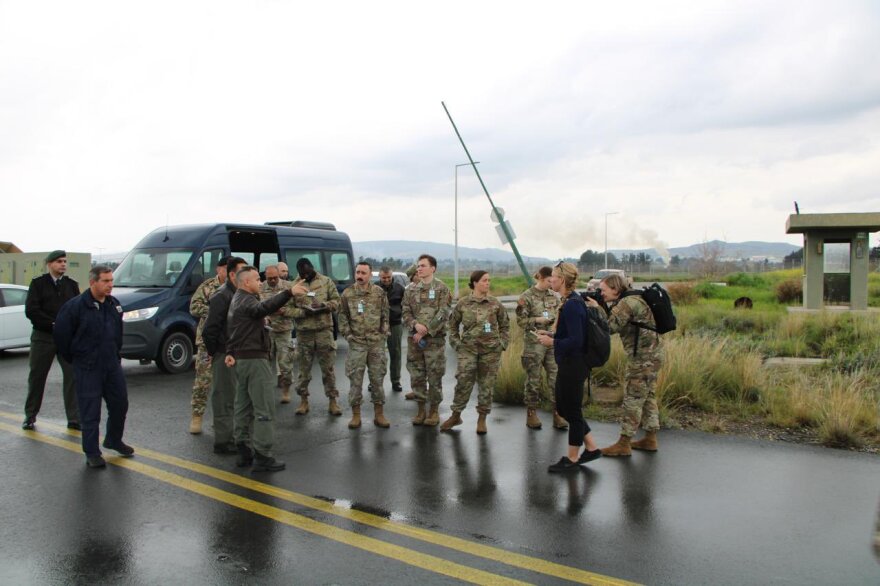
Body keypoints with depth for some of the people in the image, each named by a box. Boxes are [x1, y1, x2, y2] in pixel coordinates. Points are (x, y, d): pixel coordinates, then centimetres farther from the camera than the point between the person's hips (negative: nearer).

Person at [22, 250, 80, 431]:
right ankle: (30, 416, 24)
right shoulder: (38, 283, 2)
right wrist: (53, 324, -14)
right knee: (37, 377, 8)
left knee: (73, 376, -4)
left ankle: (74, 419, 0)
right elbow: (31, 311, -7)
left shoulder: (71, 284, 10)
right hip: (43, 337, -2)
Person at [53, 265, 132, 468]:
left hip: (112, 365, 6)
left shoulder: (114, 304, 5)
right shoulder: (75, 306, -14)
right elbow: (61, 333, -7)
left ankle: (113, 440, 34)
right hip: (87, 368, -6)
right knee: (90, 411, 0)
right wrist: (74, 358, 0)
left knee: (120, 404, 13)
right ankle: (92, 453, 12)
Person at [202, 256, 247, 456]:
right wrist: (212, 353, -13)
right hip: (224, 355, -9)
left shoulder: (237, 294, 13)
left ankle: (231, 436, 27)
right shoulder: (222, 296, -16)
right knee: (224, 398, -2)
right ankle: (223, 442, 5)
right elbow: (210, 328, -20)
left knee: (230, 397, 17)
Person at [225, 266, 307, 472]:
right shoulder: (246, 300, -14)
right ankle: (262, 456, -10)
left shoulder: (237, 300, 19)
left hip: (241, 358, 11)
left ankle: (244, 451, 18)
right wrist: (288, 292, -47)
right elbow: (264, 308, -37)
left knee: (243, 406, 12)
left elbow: (232, 330, 21)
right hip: (254, 358, -11)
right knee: (264, 408, -10)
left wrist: (230, 352, 9)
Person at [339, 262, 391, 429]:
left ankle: (379, 414, 16)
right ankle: (355, 414, 13)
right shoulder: (347, 294, 1)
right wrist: (347, 334, -1)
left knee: (377, 378, 6)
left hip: (376, 342, 0)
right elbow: (343, 316, 6)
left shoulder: (379, 293, 3)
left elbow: (385, 315, 7)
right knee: (355, 379, 2)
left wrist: (384, 333, 1)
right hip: (356, 343, 0)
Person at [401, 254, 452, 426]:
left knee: (435, 376, 2)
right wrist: (415, 325, -13)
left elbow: (443, 315, -10)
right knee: (416, 376, 7)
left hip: (435, 339, -4)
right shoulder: (410, 289, 9)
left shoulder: (441, 288, -2)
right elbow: (406, 313, 7)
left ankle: (434, 410, 14)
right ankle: (421, 410, 19)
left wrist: (426, 331, -15)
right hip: (414, 339, 4)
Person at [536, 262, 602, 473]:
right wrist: (551, 335, 8)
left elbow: (576, 340, -25)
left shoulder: (572, 305, -22)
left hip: (573, 364, -10)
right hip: (569, 363, 10)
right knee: (564, 407, 18)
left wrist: (552, 342, -14)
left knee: (571, 410, 4)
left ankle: (572, 459, 19)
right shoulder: (571, 301, 9)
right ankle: (592, 447, 28)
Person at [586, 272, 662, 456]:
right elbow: (614, 323, 11)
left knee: (633, 400, -5)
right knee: (648, 397, 15)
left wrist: (597, 308, -12)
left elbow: (610, 327, -23)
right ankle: (650, 440, 24)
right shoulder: (627, 301, 13)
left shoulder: (628, 302, -18)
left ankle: (623, 445, 1)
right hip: (650, 356, 10)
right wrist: (602, 307, -1)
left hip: (642, 358, -10)